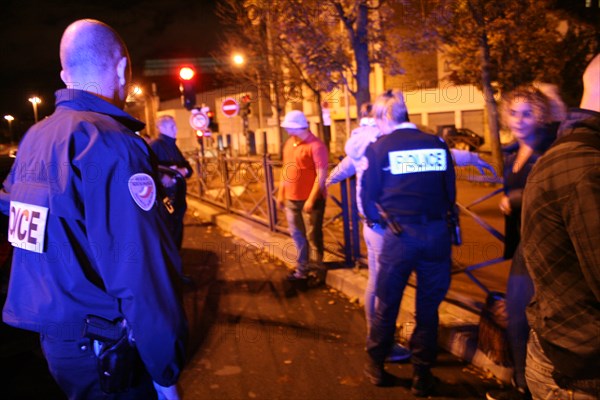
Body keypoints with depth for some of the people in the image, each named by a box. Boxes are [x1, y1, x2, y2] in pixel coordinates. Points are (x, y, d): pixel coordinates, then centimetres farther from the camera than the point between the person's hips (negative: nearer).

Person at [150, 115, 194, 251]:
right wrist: (161, 177, -38)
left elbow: (187, 166, 18)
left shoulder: (173, 146, 19)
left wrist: (184, 170, -5)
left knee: (177, 233, 16)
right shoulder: (154, 145, -10)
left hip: (178, 198, 9)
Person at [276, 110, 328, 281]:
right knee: (297, 233, 13)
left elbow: (321, 175, -19)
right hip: (292, 198, 7)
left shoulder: (316, 145, -16)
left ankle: (318, 262, 28)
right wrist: (281, 193, 14)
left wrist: (311, 199, -21)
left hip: (312, 198, -7)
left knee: (314, 233, 7)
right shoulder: (289, 143, 10)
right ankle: (302, 269, 25)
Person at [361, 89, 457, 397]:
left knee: (386, 304, 15)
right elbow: (450, 190, 9)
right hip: (437, 233, 2)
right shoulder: (437, 143, 5)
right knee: (428, 307, 14)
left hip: (400, 234, -2)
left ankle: (376, 366, 30)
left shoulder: (379, 147, -1)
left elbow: (368, 196, 3)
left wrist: (376, 218, 23)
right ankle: (422, 376, 23)